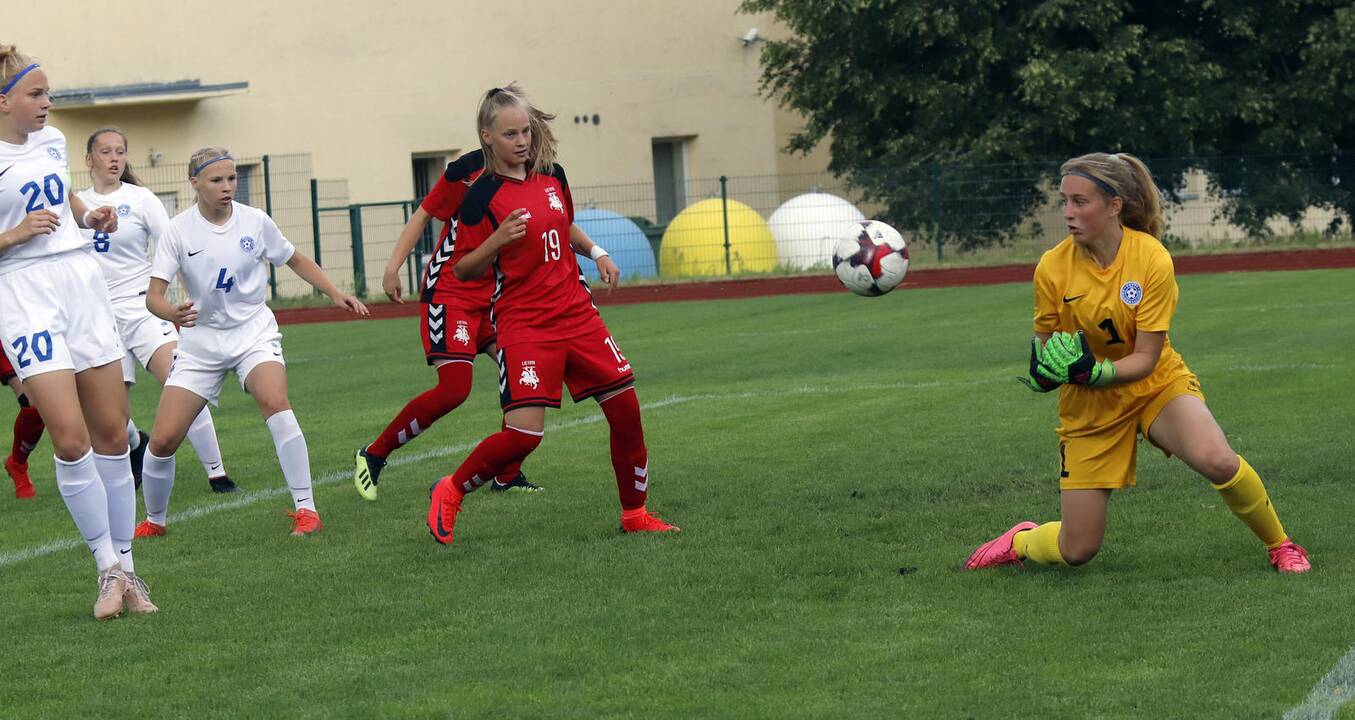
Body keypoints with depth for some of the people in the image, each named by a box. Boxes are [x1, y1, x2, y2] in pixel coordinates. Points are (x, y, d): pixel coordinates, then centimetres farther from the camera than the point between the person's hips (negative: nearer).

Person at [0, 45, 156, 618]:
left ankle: (124, 566, 14)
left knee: (112, 434, 4)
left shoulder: (51, 140, 11)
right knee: (70, 439, -14)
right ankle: (109, 570, -2)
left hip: (82, 282, 6)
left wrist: (91, 217, 10)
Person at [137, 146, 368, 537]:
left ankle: (306, 509, -24)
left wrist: (335, 293, 0)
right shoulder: (178, 230, -9)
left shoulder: (255, 222, -4)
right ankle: (154, 520, 21)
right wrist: (171, 313, -38)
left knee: (275, 403, -30)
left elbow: (296, 260, 13)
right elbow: (153, 294, -16)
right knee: (162, 440, -7)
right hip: (201, 339, 0)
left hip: (253, 329, 0)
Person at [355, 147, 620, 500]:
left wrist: (596, 252, -5)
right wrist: (393, 268, -13)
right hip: (449, 290, -6)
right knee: (454, 388, -16)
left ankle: (507, 476, 4)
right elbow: (424, 214, -7)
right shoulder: (467, 170, -15)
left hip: (494, 293, 6)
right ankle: (373, 455, 0)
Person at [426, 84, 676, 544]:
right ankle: (449, 493, 6)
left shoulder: (552, 177, 9)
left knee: (626, 406, 2)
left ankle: (635, 513, 18)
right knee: (523, 433, -16)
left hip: (577, 315, 6)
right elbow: (462, 270, -8)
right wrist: (497, 240, -22)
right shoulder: (482, 197, -8)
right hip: (524, 325, -6)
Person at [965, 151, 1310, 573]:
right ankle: (1020, 541, 36)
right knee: (1077, 551, 0)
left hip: (1158, 384, -1)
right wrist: (1045, 371, -22)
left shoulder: (1152, 259, -19)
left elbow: (1146, 358, -17)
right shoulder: (1053, 268, -15)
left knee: (1217, 461, -32)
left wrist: (1094, 372, -34)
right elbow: (1046, 343, 1)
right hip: (1089, 406, 1)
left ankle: (1279, 545, -5)